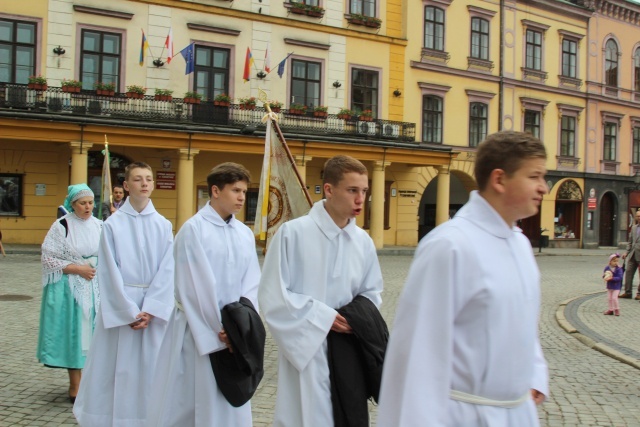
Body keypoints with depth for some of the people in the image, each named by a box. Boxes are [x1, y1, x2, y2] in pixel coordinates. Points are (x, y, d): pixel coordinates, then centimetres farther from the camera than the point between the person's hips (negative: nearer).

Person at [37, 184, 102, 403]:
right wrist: (78, 269, -15)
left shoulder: (99, 226, 6)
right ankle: (75, 386, 8)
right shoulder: (61, 226, -6)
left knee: (94, 332, 6)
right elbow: (48, 259, -9)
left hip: (96, 288, 4)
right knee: (74, 333, -1)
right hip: (71, 289, -4)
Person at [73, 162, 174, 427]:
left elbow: (167, 270, -1)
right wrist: (129, 311, -10)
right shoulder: (113, 224, -3)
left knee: (150, 368, 5)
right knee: (115, 368, 2)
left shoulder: (163, 225, 3)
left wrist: (150, 309, -10)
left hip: (154, 307, 2)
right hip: (118, 305, -1)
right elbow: (110, 272, -5)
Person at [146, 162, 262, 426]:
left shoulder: (245, 234, 8)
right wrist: (218, 329, -12)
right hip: (197, 330, -5)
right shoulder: (193, 229, -9)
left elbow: (251, 284, 4)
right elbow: (196, 287, -12)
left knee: (230, 405, 10)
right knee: (186, 403, 2)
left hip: (233, 333, 5)